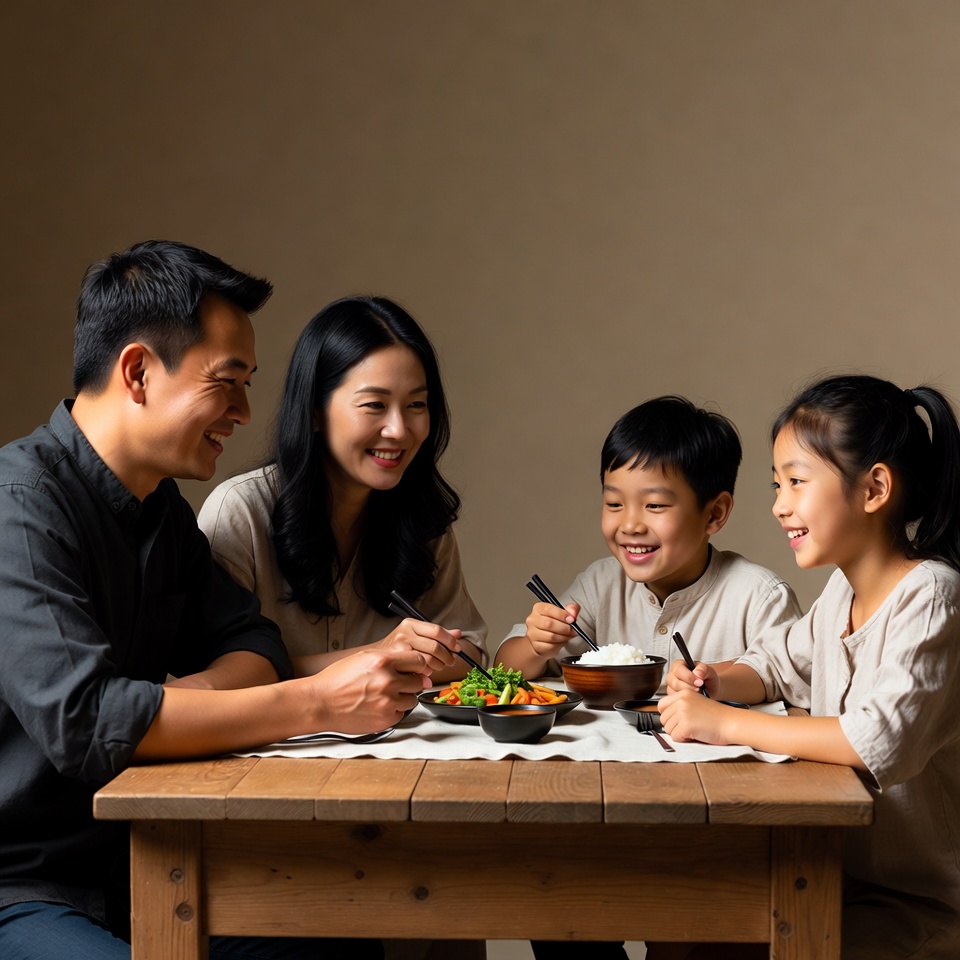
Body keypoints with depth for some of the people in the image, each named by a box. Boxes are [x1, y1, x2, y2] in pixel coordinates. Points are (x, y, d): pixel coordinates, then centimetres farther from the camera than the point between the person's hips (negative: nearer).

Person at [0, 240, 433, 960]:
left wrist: (183, 700, -13)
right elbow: (83, 719, -30)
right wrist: (319, 704, -27)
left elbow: (253, 643, 12)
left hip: (126, 870, 9)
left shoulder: (162, 509, 11)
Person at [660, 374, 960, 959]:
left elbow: (883, 739, -34)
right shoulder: (844, 590, 7)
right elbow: (778, 665, 24)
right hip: (842, 877, 8)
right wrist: (715, 682, 0)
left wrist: (726, 724, -28)